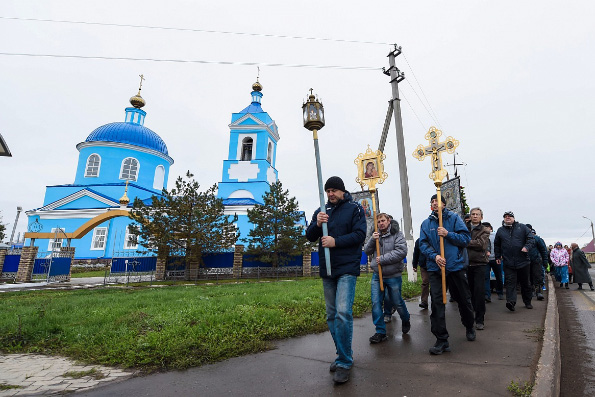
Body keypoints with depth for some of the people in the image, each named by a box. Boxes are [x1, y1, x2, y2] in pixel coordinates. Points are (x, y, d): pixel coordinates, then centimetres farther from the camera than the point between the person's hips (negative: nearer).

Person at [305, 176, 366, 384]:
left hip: (347, 269, -5)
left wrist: (336, 241, -19)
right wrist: (317, 224, -14)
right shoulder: (321, 211, 11)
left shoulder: (354, 208, -1)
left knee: (343, 312, -15)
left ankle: (344, 362, 1)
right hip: (327, 270, 5)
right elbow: (309, 237, 6)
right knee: (331, 315, 12)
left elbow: (360, 234, -10)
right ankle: (344, 355, 29)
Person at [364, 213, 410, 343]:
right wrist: (372, 240, -13)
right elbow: (366, 251, 5)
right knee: (376, 303, -2)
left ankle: (406, 321, 42)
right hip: (377, 275, 4)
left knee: (397, 302, 12)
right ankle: (380, 332, 10)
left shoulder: (397, 234, -7)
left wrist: (383, 259, -20)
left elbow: (402, 251, -19)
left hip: (393, 276, -4)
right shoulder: (376, 235, 8)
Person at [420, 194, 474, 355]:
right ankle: (441, 340, 5)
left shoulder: (454, 218, 2)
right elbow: (423, 244, 1)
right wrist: (434, 256, -15)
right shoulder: (426, 223, 8)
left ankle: (469, 327, 45)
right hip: (435, 268, 1)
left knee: (464, 300, 15)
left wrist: (448, 234, -17)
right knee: (437, 303, -4)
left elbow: (466, 238, -4)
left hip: (456, 266, -1)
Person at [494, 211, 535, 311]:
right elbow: (496, 245, 19)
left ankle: (527, 302, 28)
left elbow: (531, 239, 1)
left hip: (523, 261, 0)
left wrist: (527, 247, -18)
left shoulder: (522, 228, 5)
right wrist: (498, 256, 17)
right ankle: (511, 301, -15)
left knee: (525, 282, 13)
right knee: (510, 282, -9)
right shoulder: (500, 230, 9)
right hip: (508, 263, 0)